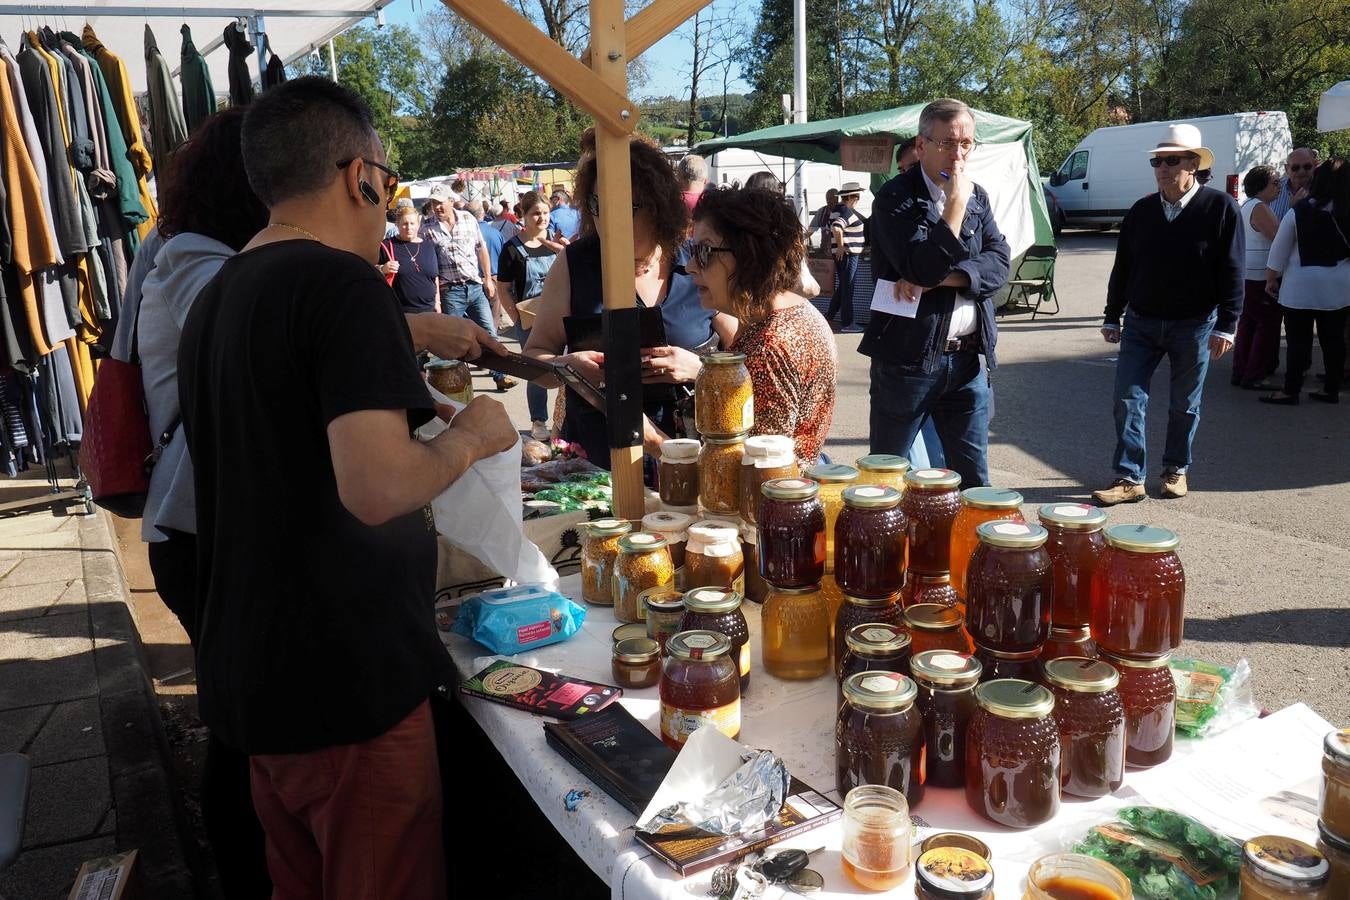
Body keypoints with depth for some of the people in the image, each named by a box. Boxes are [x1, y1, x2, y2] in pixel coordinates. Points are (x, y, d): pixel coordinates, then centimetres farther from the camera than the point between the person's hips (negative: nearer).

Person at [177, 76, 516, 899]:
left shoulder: (219, 297, 11)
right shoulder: (344, 284, -18)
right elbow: (378, 487, -29)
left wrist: (412, 336, 28)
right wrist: (472, 437, -11)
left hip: (249, 674, 9)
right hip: (349, 679, -9)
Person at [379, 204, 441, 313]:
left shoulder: (429, 246, 12)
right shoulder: (388, 246, 0)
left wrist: (437, 302, 14)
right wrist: (382, 269, -18)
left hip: (428, 309, 4)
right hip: (399, 311, -4)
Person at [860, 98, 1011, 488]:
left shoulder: (977, 197, 12)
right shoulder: (895, 198, -8)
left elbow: (999, 263, -1)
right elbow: (924, 268, -19)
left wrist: (940, 279, -15)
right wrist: (955, 204, -15)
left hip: (967, 359, 5)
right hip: (907, 359, -5)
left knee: (973, 480, 12)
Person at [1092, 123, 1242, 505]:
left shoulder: (1220, 208, -6)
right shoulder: (1141, 211, 5)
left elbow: (1232, 271, -8)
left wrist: (1226, 326, -13)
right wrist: (1112, 318, 9)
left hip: (1194, 326, -3)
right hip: (1141, 323, 3)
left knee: (1185, 406, 9)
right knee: (1127, 399, -4)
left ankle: (1176, 470, 25)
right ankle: (1130, 478, 2)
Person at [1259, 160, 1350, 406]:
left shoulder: (1298, 212, -9)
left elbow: (1279, 251, -5)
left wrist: (1271, 279, 4)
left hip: (1301, 286, -3)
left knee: (1298, 340, 2)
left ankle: (1290, 391, 4)